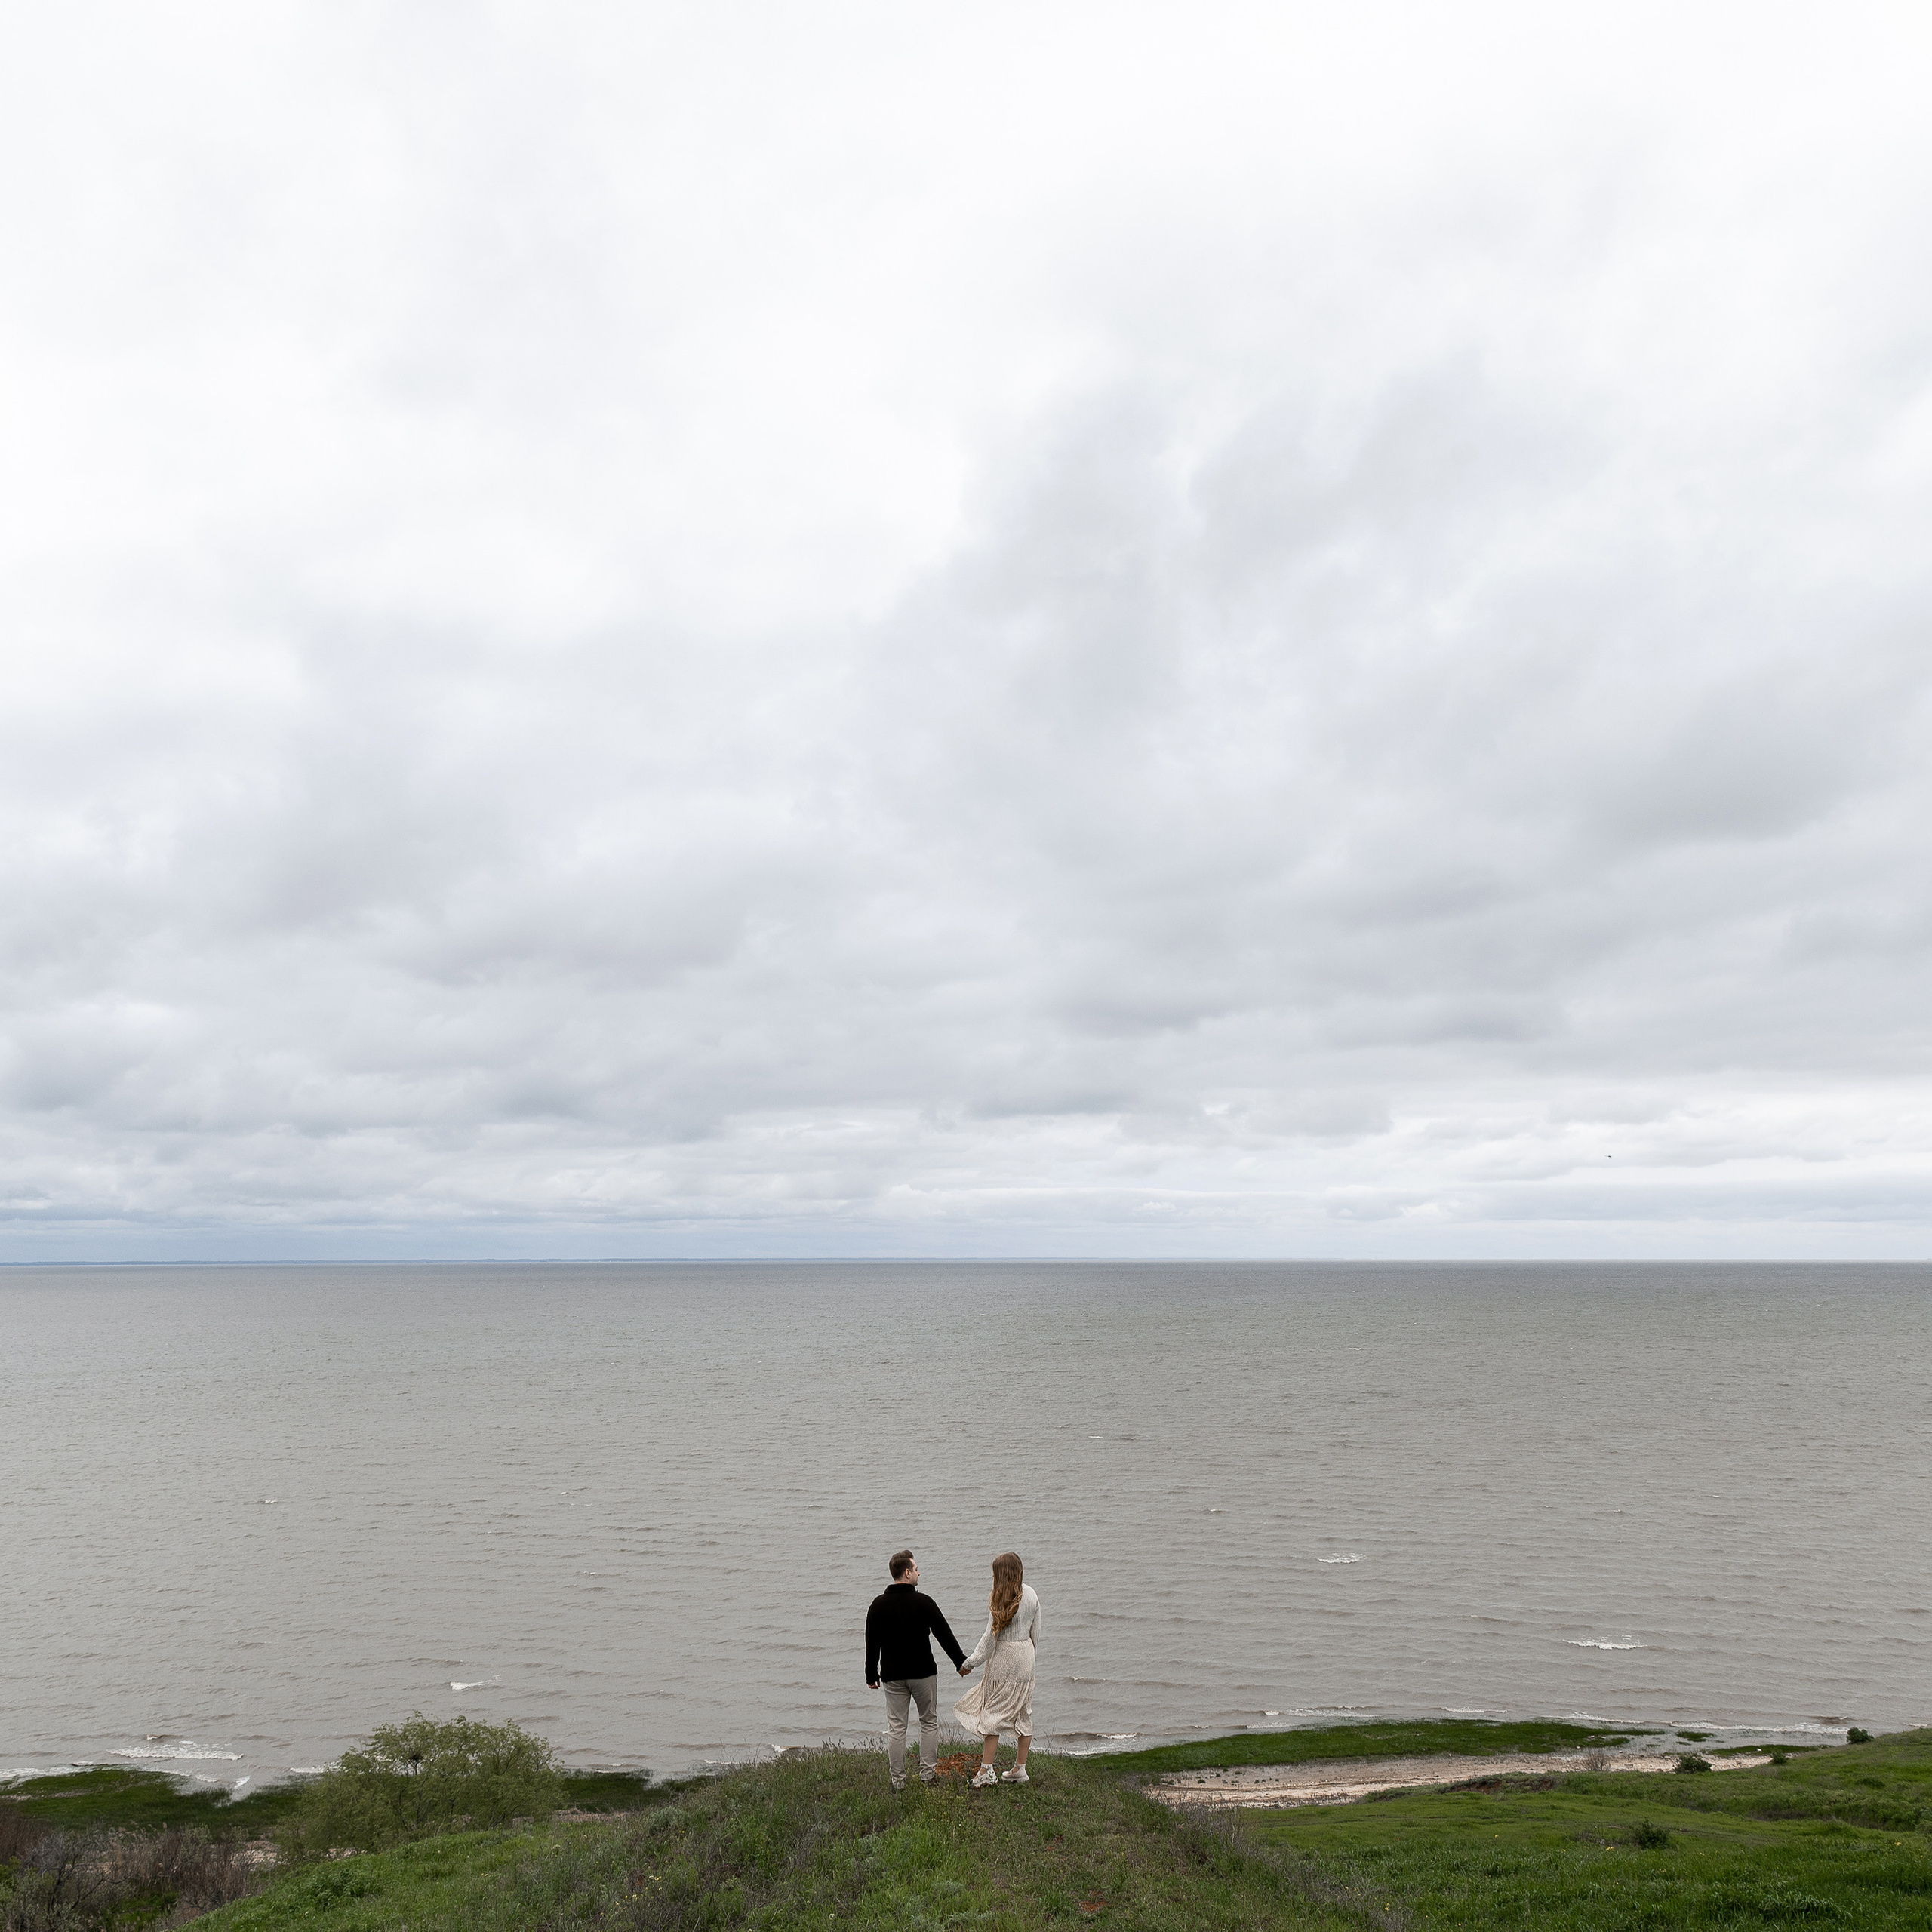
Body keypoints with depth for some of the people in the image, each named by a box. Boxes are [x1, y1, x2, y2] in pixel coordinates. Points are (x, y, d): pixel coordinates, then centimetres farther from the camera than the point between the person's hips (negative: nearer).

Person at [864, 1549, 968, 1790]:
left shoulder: (878, 1605, -2)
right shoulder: (923, 1602, -11)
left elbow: (872, 1643, 4)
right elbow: (944, 1635, -5)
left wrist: (871, 1674, 14)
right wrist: (961, 1661, 6)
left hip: (892, 1675, 2)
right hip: (923, 1673, -2)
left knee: (896, 1727, 7)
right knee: (929, 1722, 13)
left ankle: (898, 1781, 8)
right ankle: (927, 1774, 14)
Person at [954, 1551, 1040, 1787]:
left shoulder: (1001, 1600, -18)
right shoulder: (1031, 1595, 2)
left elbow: (991, 1637, -15)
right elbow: (1035, 1632, 10)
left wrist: (971, 1662, -7)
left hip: (1003, 1660, -7)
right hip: (1026, 1657, 7)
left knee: (992, 1712, 2)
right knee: (1023, 1712, 12)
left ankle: (987, 1769, 2)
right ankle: (1019, 1769, 18)